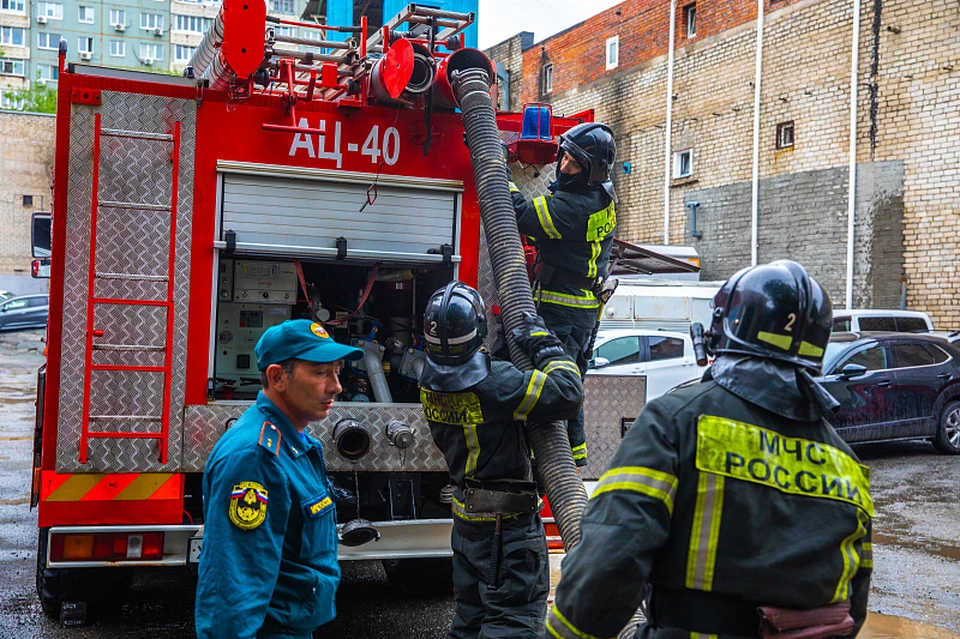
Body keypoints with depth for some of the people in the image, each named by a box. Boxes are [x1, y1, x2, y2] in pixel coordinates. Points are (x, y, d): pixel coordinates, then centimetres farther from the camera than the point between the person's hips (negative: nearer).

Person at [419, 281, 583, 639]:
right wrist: (545, 345, -10)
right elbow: (567, 394, -23)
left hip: (466, 518, 8)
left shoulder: (431, 380, -3)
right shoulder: (494, 383, -26)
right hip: (509, 520, -8)